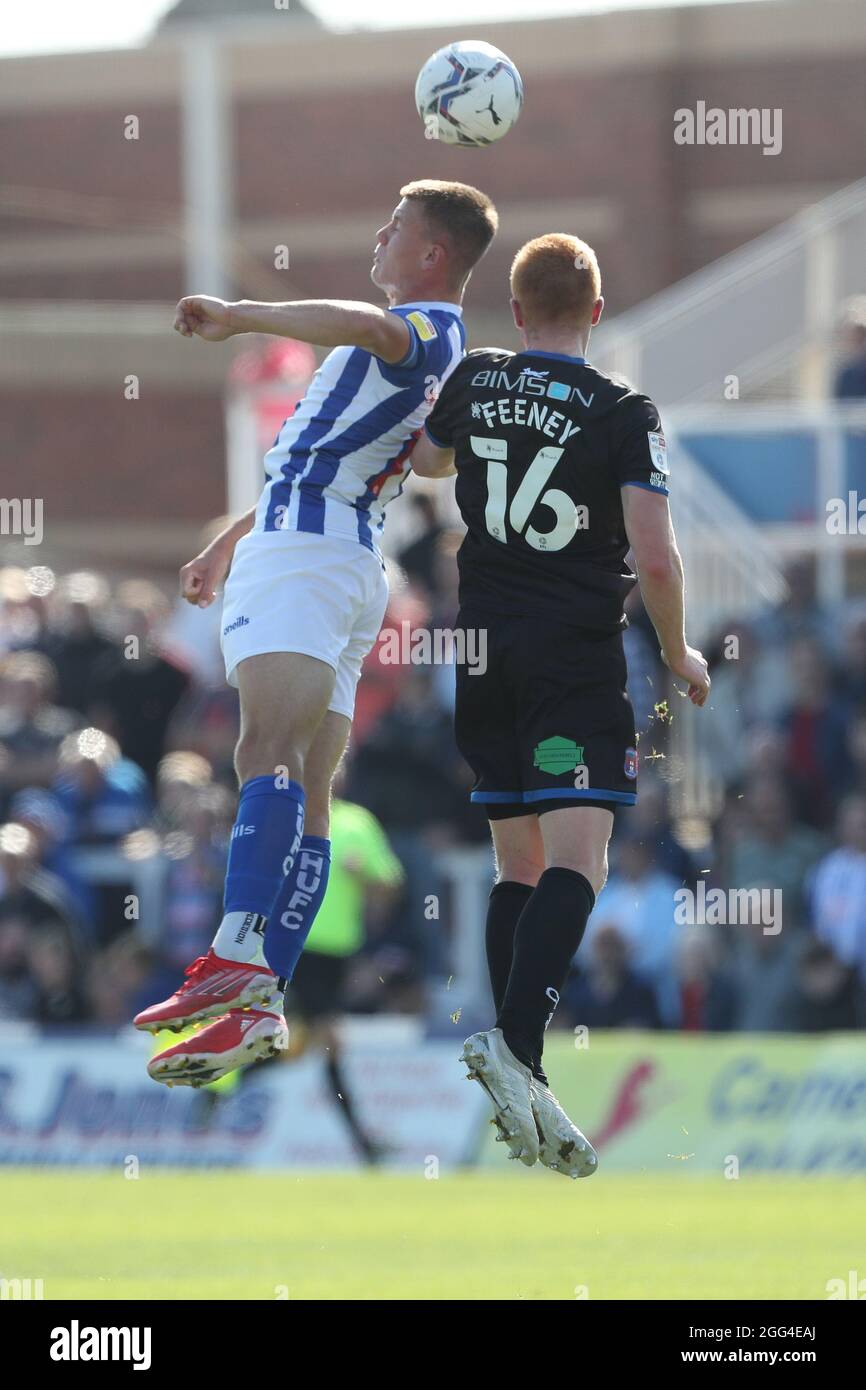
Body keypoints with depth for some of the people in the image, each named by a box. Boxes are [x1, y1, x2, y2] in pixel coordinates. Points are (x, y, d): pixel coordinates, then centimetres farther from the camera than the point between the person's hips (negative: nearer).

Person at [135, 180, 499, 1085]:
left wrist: (237, 316, -26)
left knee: (271, 753, -27)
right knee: (303, 798, 5)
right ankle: (263, 1005, 2)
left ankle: (238, 963, -44)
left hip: (306, 558, -11)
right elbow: (315, 464, 39)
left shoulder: (426, 327, -4)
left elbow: (361, 326, -31)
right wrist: (227, 546, 45)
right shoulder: (419, 343, 29)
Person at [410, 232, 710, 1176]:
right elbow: (654, 557, -12)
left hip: (484, 656, 5)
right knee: (575, 866, -12)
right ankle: (517, 1043, -32)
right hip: (576, 661, -5)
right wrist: (679, 656, 4)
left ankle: (515, 1063, 9)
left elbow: (428, 460, 28)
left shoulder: (474, 382, 6)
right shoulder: (623, 413, -7)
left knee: (517, 865, 14)